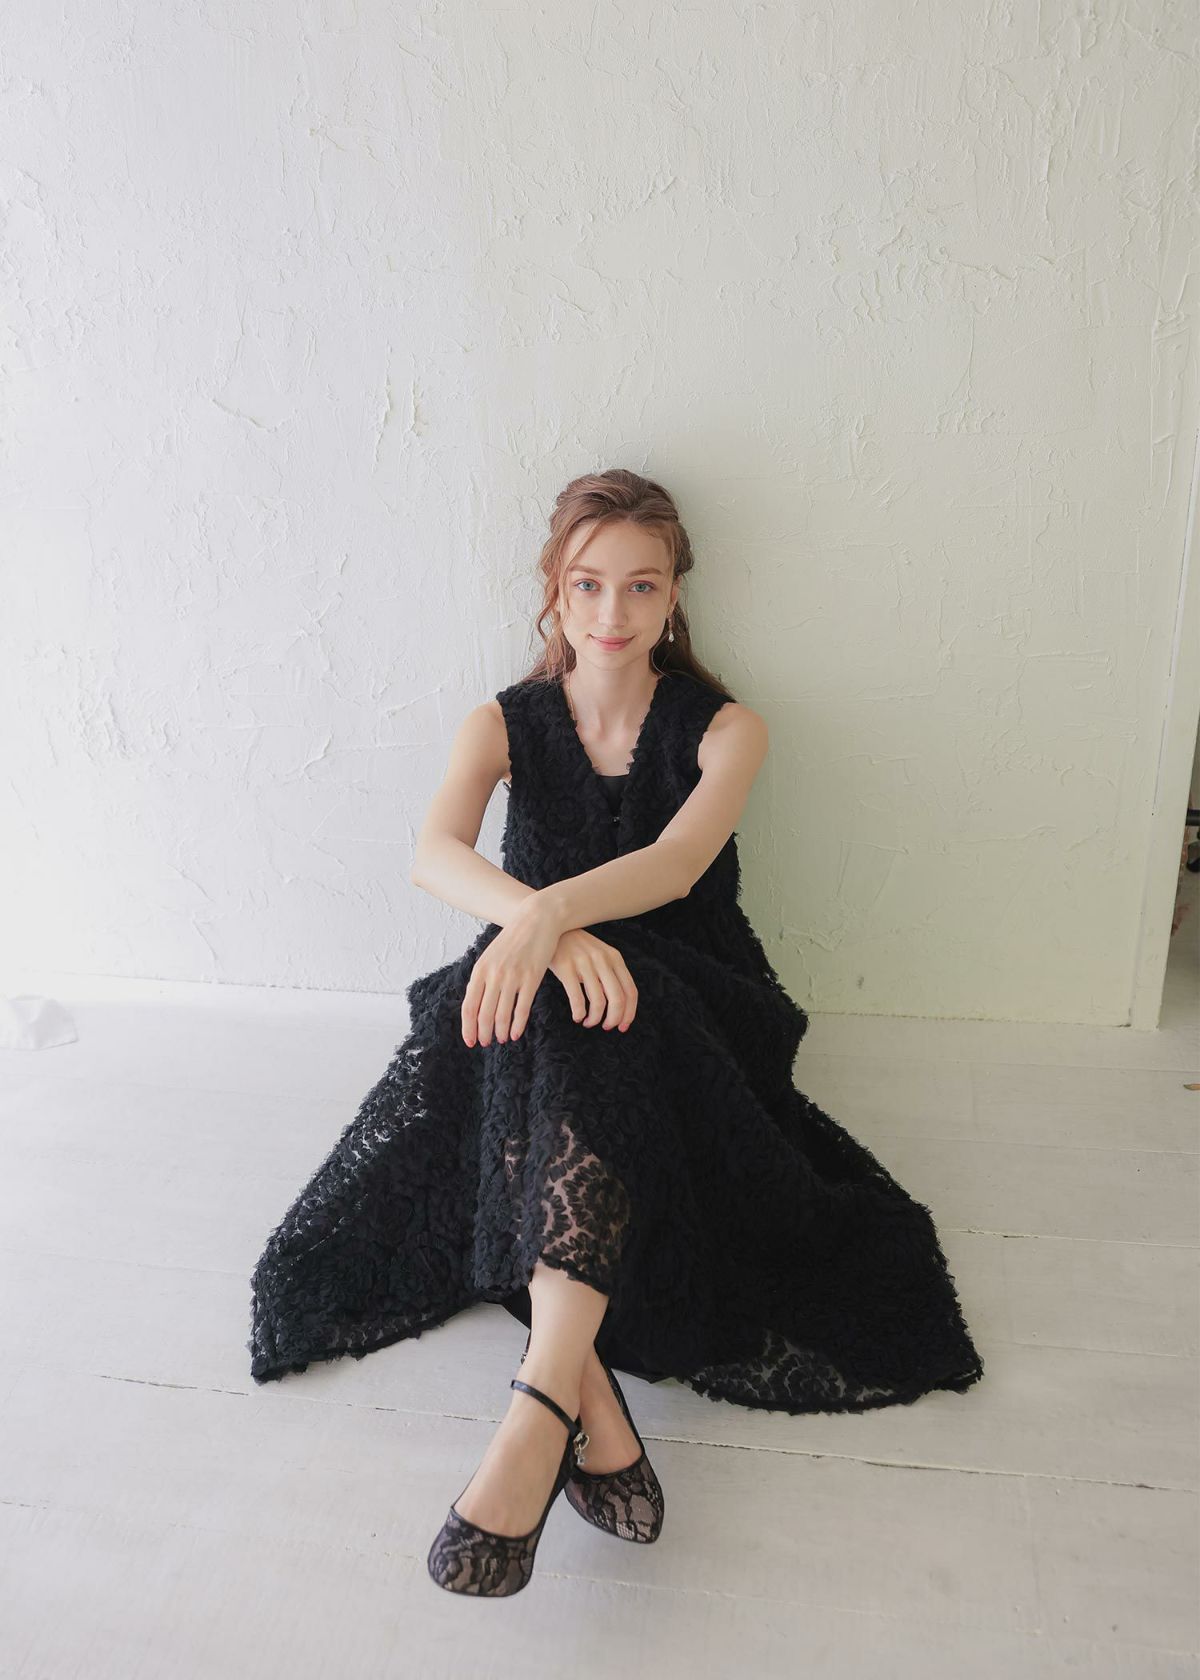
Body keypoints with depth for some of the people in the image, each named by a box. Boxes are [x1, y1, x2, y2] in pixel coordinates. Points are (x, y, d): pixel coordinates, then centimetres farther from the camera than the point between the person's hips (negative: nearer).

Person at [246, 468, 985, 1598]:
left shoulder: (724, 730, 2)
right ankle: (592, 1406, -36)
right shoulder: (505, 724, 6)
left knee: (580, 1018, -35)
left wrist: (548, 915, -40)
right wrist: (543, 927, -37)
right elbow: (434, 855, -15)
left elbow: (675, 865, -20)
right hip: (536, 1012, 2)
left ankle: (542, 1400, -44)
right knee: (567, 999, -34)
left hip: (685, 1015, -1)